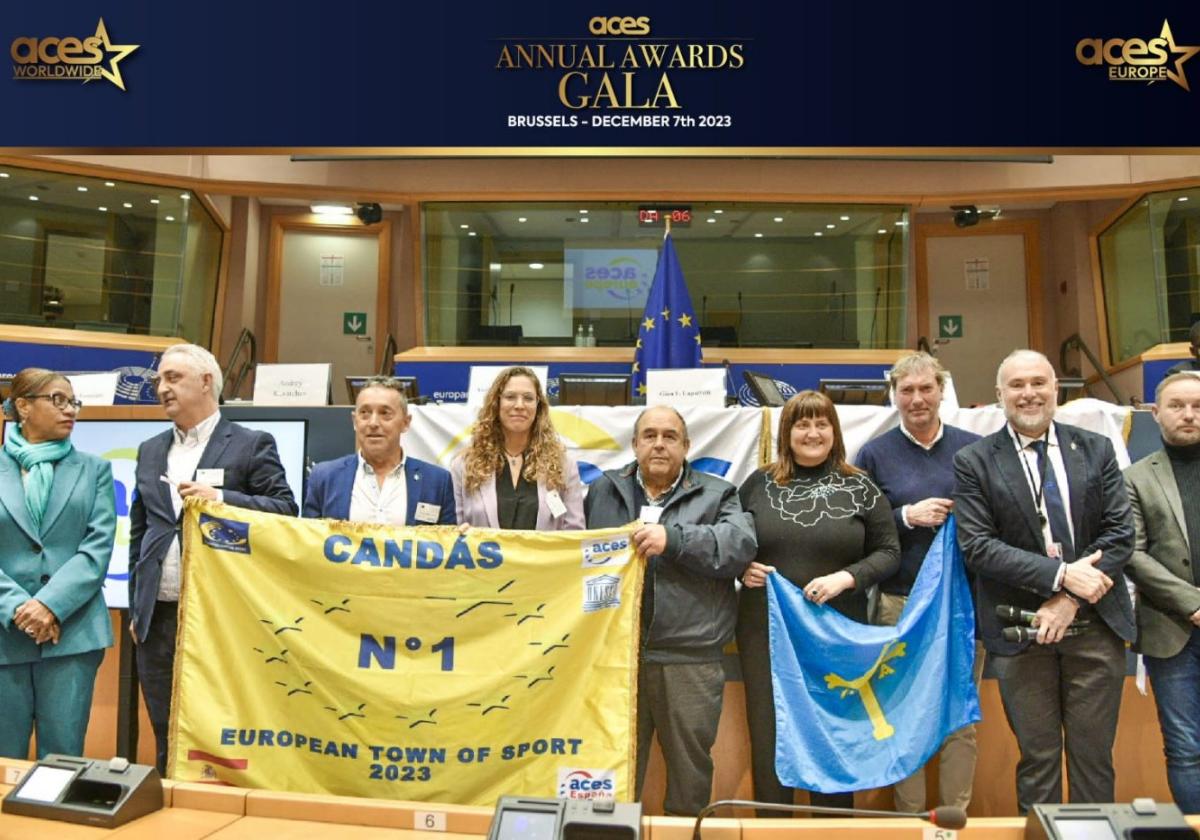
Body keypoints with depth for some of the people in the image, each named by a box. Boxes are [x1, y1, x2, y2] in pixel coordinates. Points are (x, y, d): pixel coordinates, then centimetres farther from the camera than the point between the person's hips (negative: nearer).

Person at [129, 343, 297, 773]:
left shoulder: (252, 445, -2)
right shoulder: (150, 451, 15)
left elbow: (286, 511, -9)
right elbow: (138, 534, 17)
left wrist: (221, 498, -21)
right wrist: (135, 609, 13)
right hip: (159, 620, 5)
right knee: (167, 742, 13)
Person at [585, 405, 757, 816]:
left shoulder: (716, 494, 6)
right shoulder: (603, 490, 13)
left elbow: (742, 546, -11)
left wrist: (673, 539, -21)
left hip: (690, 661, -1)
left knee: (690, 767, 12)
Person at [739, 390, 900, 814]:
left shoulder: (860, 488, 0)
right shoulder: (758, 484, 4)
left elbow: (888, 552, 1)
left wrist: (846, 578, -14)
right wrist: (741, 568, -8)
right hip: (766, 631, 1)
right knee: (768, 737, 9)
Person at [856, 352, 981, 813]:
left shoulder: (974, 448, 6)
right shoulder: (875, 454, 3)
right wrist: (907, 517, -13)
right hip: (899, 602, -1)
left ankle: (957, 814, 22)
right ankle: (909, 815, 20)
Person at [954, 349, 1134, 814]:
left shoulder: (1097, 450, 6)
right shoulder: (974, 461, -2)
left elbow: (1120, 533, -1)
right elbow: (976, 546, -10)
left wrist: (1071, 601, -12)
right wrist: (1061, 574, -19)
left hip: (1096, 624, 2)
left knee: (1094, 757, 12)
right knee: (1037, 758, 9)